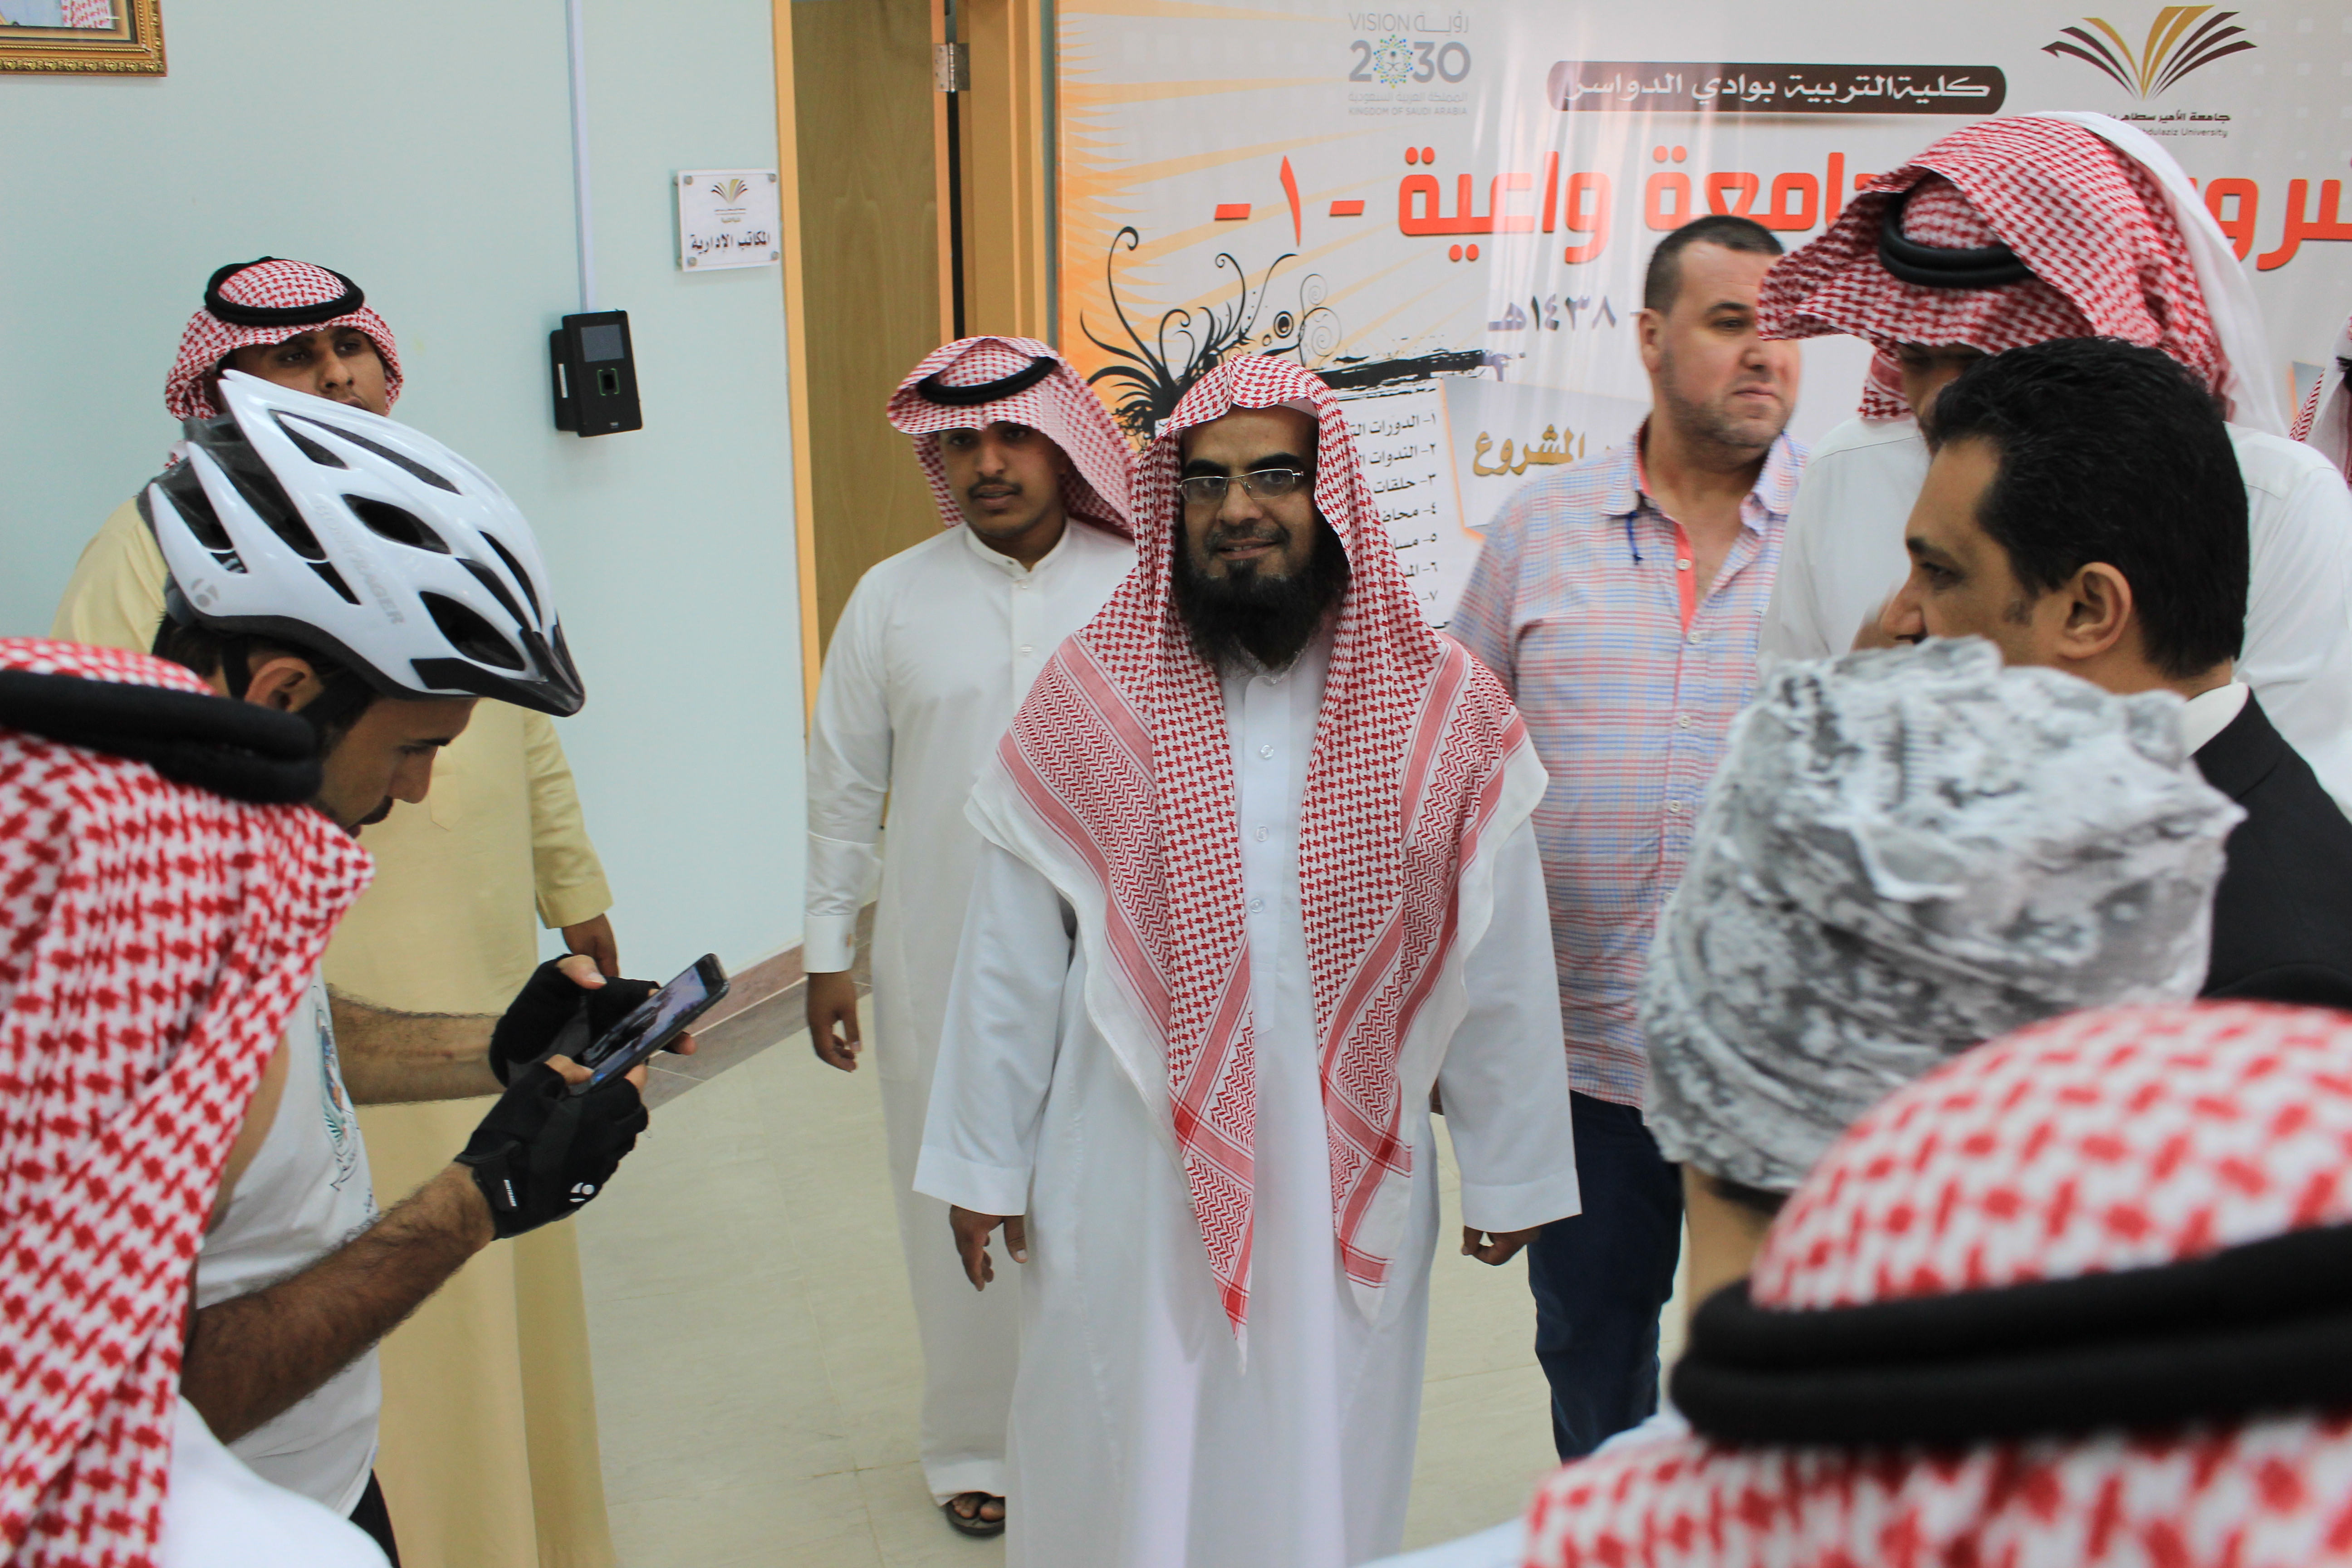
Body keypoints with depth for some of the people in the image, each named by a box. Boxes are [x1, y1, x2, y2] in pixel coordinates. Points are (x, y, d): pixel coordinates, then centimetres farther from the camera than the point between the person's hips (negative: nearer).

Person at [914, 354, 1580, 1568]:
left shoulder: (1444, 710, -4)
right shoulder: (1089, 701, -6)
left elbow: (1500, 965, 1)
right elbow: (1009, 957, 0)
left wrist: (1512, 1170, 6)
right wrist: (981, 1161, 4)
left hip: (1350, 1182, 1)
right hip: (1130, 1180, 0)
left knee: (1323, 1467, 18)